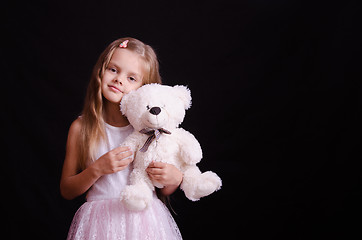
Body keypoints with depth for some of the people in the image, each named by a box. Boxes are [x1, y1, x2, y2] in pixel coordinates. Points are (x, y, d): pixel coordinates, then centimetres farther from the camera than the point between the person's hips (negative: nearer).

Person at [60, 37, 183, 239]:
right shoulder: (81, 128, -3)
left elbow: (164, 191, 5)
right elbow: (67, 191, 0)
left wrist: (175, 179, -16)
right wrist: (97, 170, -14)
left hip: (144, 221, 1)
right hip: (99, 223, 0)